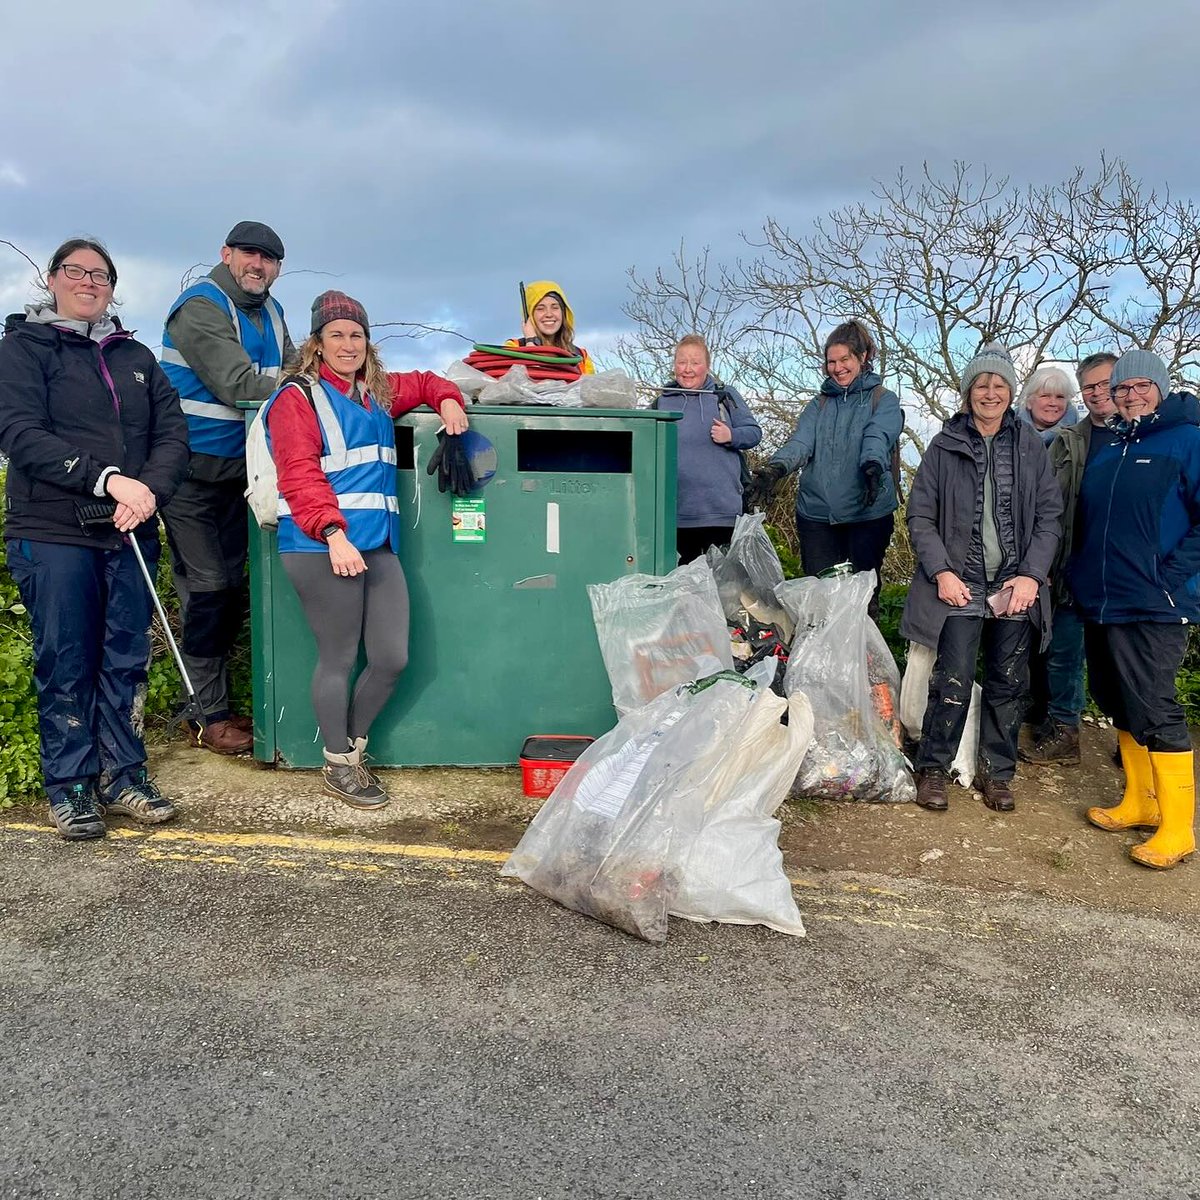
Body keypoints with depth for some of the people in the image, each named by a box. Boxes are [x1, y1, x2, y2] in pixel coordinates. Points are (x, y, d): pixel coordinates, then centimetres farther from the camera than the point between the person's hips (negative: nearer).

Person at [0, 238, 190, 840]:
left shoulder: (136, 357, 17)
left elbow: (172, 432, 7)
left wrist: (150, 489, -13)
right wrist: (109, 479, -20)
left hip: (130, 535, 4)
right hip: (52, 534, -4)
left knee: (126, 659, 7)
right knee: (65, 663, 2)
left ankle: (122, 775, 18)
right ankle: (69, 786, 14)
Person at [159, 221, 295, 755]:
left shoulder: (269, 313, 13)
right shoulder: (200, 306, -12)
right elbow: (239, 386, -23)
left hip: (238, 468, 8)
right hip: (193, 469, -8)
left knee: (233, 585, 12)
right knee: (206, 587, -4)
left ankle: (218, 700, 24)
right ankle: (212, 718, 5)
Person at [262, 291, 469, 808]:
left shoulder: (377, 393, 22)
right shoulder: (297, 398, 0)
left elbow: (423, 382, 39)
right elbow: (300, 477, -11)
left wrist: (448, 401, 16)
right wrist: (334, 534, -24)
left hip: (378, 546, 7)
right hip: (323, 547, -7)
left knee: (392, 658, 4)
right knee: (339, 659, 0)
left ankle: (353, 746, 27)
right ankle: (338, 767, 19)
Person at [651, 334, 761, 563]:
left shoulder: (725, 397, 8)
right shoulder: (662, 402, 12)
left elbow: (754, 432, 6)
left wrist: (731, 437, -12)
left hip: (721, 509, -1)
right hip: (675, 511, 2)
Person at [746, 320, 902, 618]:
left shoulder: (883, 400, 5)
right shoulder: (819, 404, 14)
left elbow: (878, 438, -16)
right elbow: (801, 441, -4)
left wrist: (873, 466, -40)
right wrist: (777, 467, -26)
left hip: (868, 514, -3)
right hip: (816, 514, 3)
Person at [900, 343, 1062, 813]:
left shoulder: (1031, 446, 6)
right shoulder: (944, 447, 2)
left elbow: (1049, 515, 4)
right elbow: (920, 516, 1)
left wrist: (1032, 575, -6)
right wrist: (941, 572, -10)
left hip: (1015, 586, 2)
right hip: (960, 584, -2)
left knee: (1008, 683, 8)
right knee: (953, 682, -6)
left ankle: (996, 773, 22)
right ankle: (933, 769, 10)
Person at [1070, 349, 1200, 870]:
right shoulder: (1105, 448, 15)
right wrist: (1082, 574, 11)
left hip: (1152, 608, -7)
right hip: (1100, 605, 7)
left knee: (1154, 711, -7)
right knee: (1121, 707, 14)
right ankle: (1139, 802, 27)